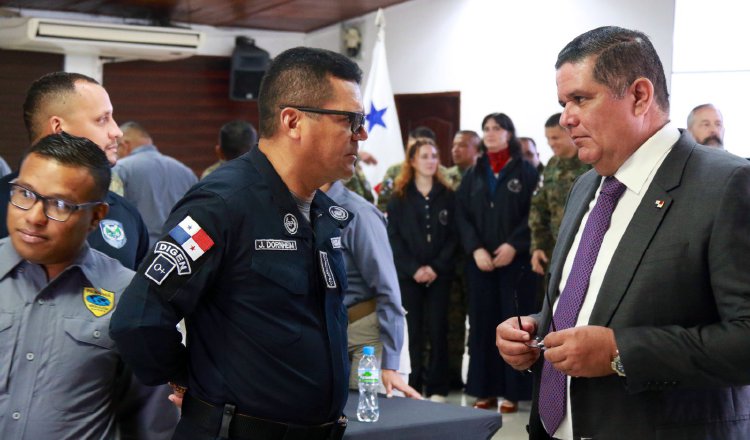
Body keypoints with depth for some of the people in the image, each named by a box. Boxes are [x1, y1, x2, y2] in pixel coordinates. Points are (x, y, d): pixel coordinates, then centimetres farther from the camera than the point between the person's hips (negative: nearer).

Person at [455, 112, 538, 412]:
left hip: (515, 260, -3)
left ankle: (513, 391, 2)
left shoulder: (526, 171, 3)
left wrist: (513, 245, -16)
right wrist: (475, 249, -8)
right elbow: (461, 214, 6)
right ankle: (485, 389, 8)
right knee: (482, 323, 3)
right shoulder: (473, 175, 14)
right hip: (480, 261, 4)